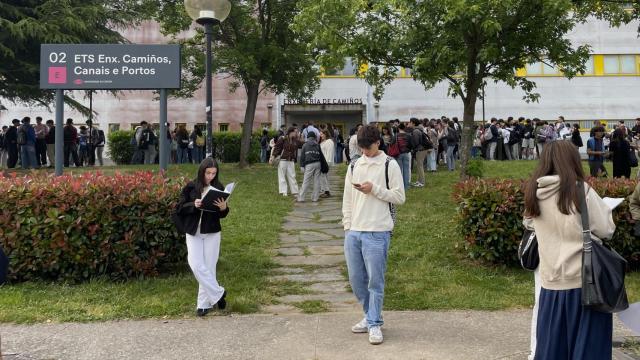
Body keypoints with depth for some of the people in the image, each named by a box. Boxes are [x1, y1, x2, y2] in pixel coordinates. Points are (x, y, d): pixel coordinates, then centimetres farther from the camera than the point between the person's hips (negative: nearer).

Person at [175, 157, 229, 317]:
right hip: (193, 232, 0)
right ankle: (218, 293, 7)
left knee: (209, 267, 4)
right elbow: (180, 208, -2)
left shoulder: (219, 188, 0)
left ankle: (205, 303, 15)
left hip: (212, 233, 0)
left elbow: (222, 215, 6)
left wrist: (224, 208, -17)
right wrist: (193, 205, -19)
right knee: (196, 265, -9)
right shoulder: (191, 187, -3)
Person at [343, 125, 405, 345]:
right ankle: (371, 316, 28)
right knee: (356, 279, 10)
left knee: (375, 281, -1)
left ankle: (374, 324, 12)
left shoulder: (389, 165, -1)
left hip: (377, 233, -5)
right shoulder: (354, 167, 13)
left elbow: (399, 197, -4)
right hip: (353, 233, 5)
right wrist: (348, 226, 9)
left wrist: (374, 189, -13)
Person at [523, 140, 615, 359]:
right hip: (583, 278, -4)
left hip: (550, 280, 4)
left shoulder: (533, 193, 2)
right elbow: (606, 229, -5)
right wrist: (602, 207, 11)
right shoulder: (580, 190, -11)